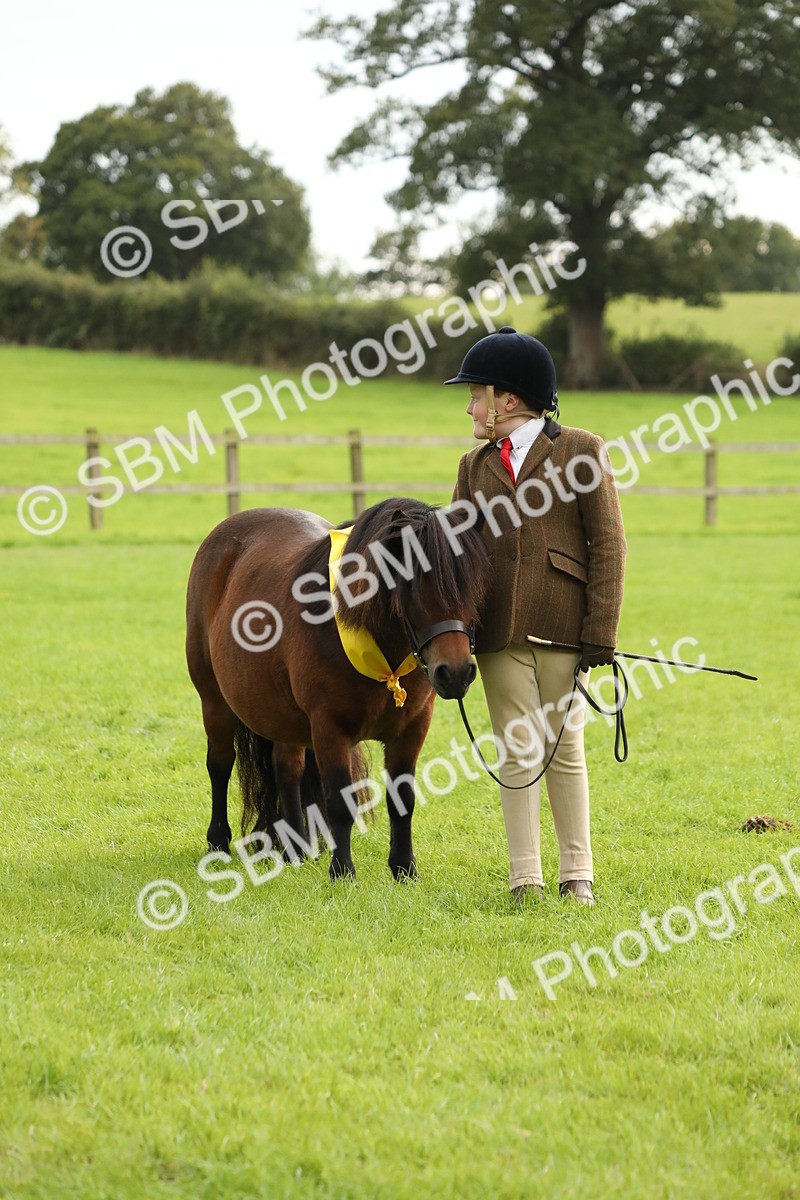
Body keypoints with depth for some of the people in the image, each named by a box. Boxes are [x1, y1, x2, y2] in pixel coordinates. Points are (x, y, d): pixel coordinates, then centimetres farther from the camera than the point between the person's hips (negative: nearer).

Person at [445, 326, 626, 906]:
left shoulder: (581, 450, 0)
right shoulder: (475, 466, 14)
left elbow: (608, 544, -4)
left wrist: (600, 635, -10)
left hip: (563, 628, -3)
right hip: (500, 634, 3)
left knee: (565, 750, 4)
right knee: (517, 752, 3)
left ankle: (578, 876, 13)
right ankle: (526, 879, 7)